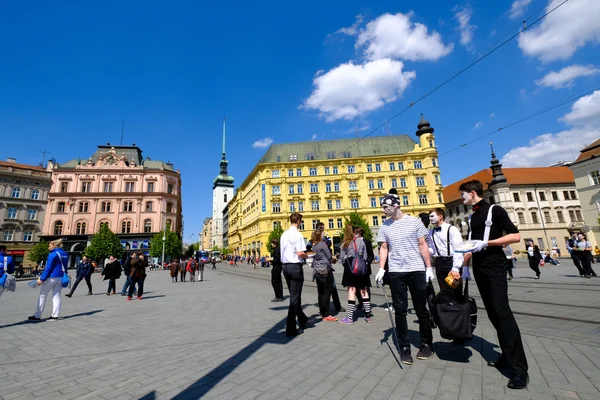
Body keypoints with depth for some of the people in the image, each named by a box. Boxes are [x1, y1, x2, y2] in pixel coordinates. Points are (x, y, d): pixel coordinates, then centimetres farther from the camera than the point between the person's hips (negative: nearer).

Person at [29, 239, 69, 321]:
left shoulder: (53, 254, -13)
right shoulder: (65, 254, 11)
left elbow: (48, 268, -16)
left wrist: (42, 279, -13)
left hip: (51, 277, -7)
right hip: (60, 278, 7)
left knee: (42, 296, 7)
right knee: (56, 296, 9)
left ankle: (37, 316, 14)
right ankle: (55, 315, 8)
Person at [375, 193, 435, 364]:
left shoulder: (414, 222, 0)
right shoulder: (384, 226, 5)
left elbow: (422, 245, 2)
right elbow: (383, 248, 5)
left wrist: (429, 267, -2)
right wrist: (381, 269, -5)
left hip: (417, 271, -1)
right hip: (396, 272, 1)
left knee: (421, 309, 10)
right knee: (400, 311, 5)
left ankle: (426, 344, 28)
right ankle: (404, 347, 17)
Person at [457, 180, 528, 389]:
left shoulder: (495, 210, -6)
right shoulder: (472, 217, 15)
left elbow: (515, 236, -11)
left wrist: (486, 243, -20)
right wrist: (465, 266, 16)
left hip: (495, 267, -8)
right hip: (479, 268, 8)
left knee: (502, 311, -12)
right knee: (492, 313, 8)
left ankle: (519, 368, -7)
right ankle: (508, 356, 17)